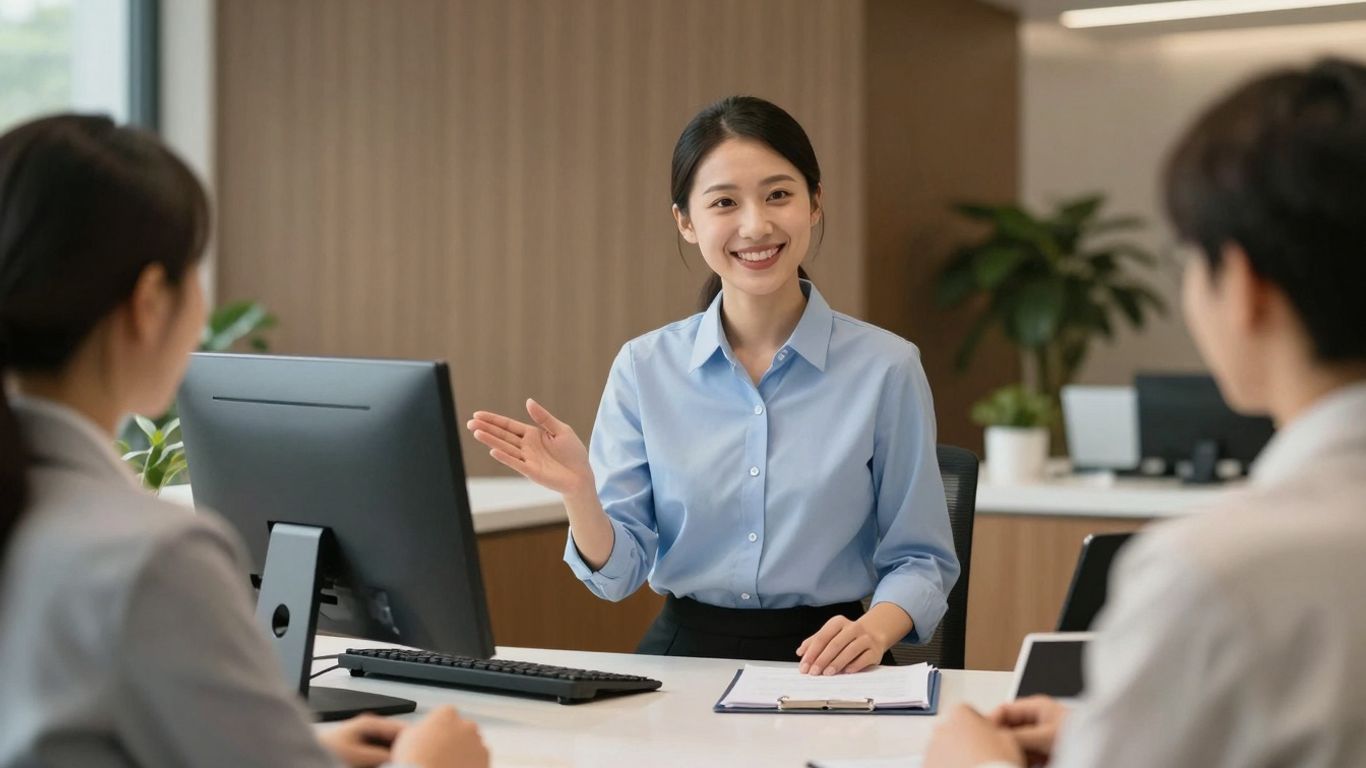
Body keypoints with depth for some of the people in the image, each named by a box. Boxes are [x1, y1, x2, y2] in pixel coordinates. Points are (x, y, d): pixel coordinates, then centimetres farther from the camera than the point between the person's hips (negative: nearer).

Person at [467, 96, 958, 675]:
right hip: (684, 654, 0)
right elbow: (618, 572, 2)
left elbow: (919, 560, 4)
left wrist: (873, 630, -16)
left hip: (819, 665, 0)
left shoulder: (886, 367, -2)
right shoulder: (644, 367, 3)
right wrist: (578, 492, -18)